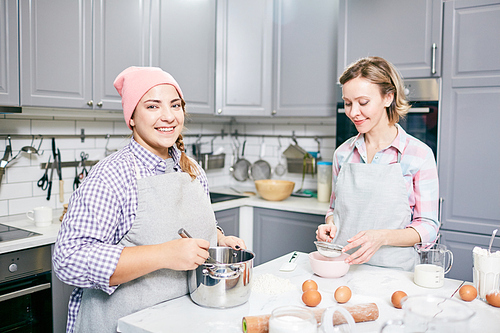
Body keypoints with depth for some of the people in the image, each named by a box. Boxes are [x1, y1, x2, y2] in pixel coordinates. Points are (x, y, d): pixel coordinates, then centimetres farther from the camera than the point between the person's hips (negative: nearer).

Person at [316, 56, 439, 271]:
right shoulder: (343, 153, 9)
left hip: (393, 271, -2)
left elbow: (428, 227, -2)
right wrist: (330, 224, -2)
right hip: (342, 267, 3)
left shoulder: (419, 154, -4)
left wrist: (382, 237, -18)